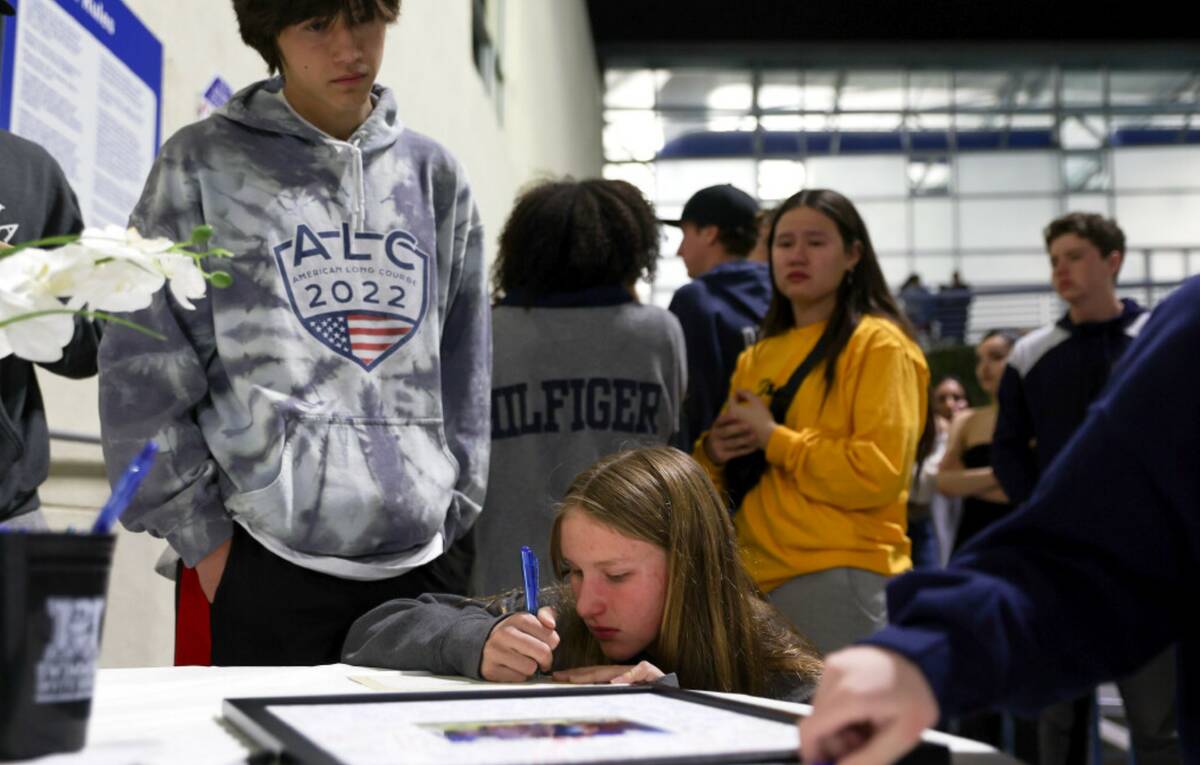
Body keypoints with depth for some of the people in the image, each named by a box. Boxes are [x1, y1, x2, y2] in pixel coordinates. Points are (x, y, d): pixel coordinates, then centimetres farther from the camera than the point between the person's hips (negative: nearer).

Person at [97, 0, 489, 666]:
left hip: (419, 562, 3)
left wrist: (451, 516, 8)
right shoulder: (204, 164, 1)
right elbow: (142, 370, -1)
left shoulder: (432, 174, 12)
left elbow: (465, 369, 14)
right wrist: (199, 533, -5)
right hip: (261, 563, -3)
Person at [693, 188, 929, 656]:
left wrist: (773, 438, -11)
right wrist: (713, 452, 0)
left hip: (840, 578, -6)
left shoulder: (878, 344, -4)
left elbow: (880, 473, -15)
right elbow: (730, 477, 23)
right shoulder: (756, 358, 16)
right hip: (760, 578, 7)